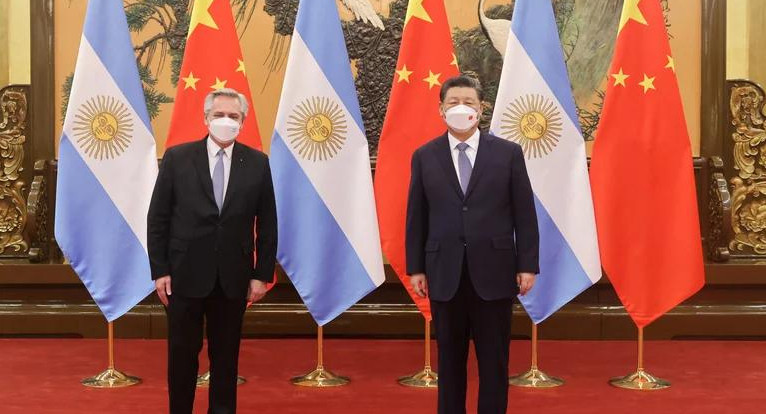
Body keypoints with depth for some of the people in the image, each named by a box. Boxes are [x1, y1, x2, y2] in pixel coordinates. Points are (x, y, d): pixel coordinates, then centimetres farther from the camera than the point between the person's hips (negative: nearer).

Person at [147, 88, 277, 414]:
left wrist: (262, 274, 0)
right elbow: (158, 218, 0)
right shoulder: (177, 157, -1)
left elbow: (267, 224, 3)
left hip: (233, 277, 1)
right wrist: (159, 270, -4)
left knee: (226, 356, 11)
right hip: (185, 274, -1)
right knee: (182, 353, 9)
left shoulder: (257, 163, 1)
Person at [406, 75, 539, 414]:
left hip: (493, 271, -1)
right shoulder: (424, 157, 5)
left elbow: (524, 214, 1)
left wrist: (527, 265, -3)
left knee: (494, 360, 7)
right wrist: (415, 268, 2)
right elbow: (416, 217, 5)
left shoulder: (508, 153, 1)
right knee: (449, 359, 10)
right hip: (445, 274, 1)